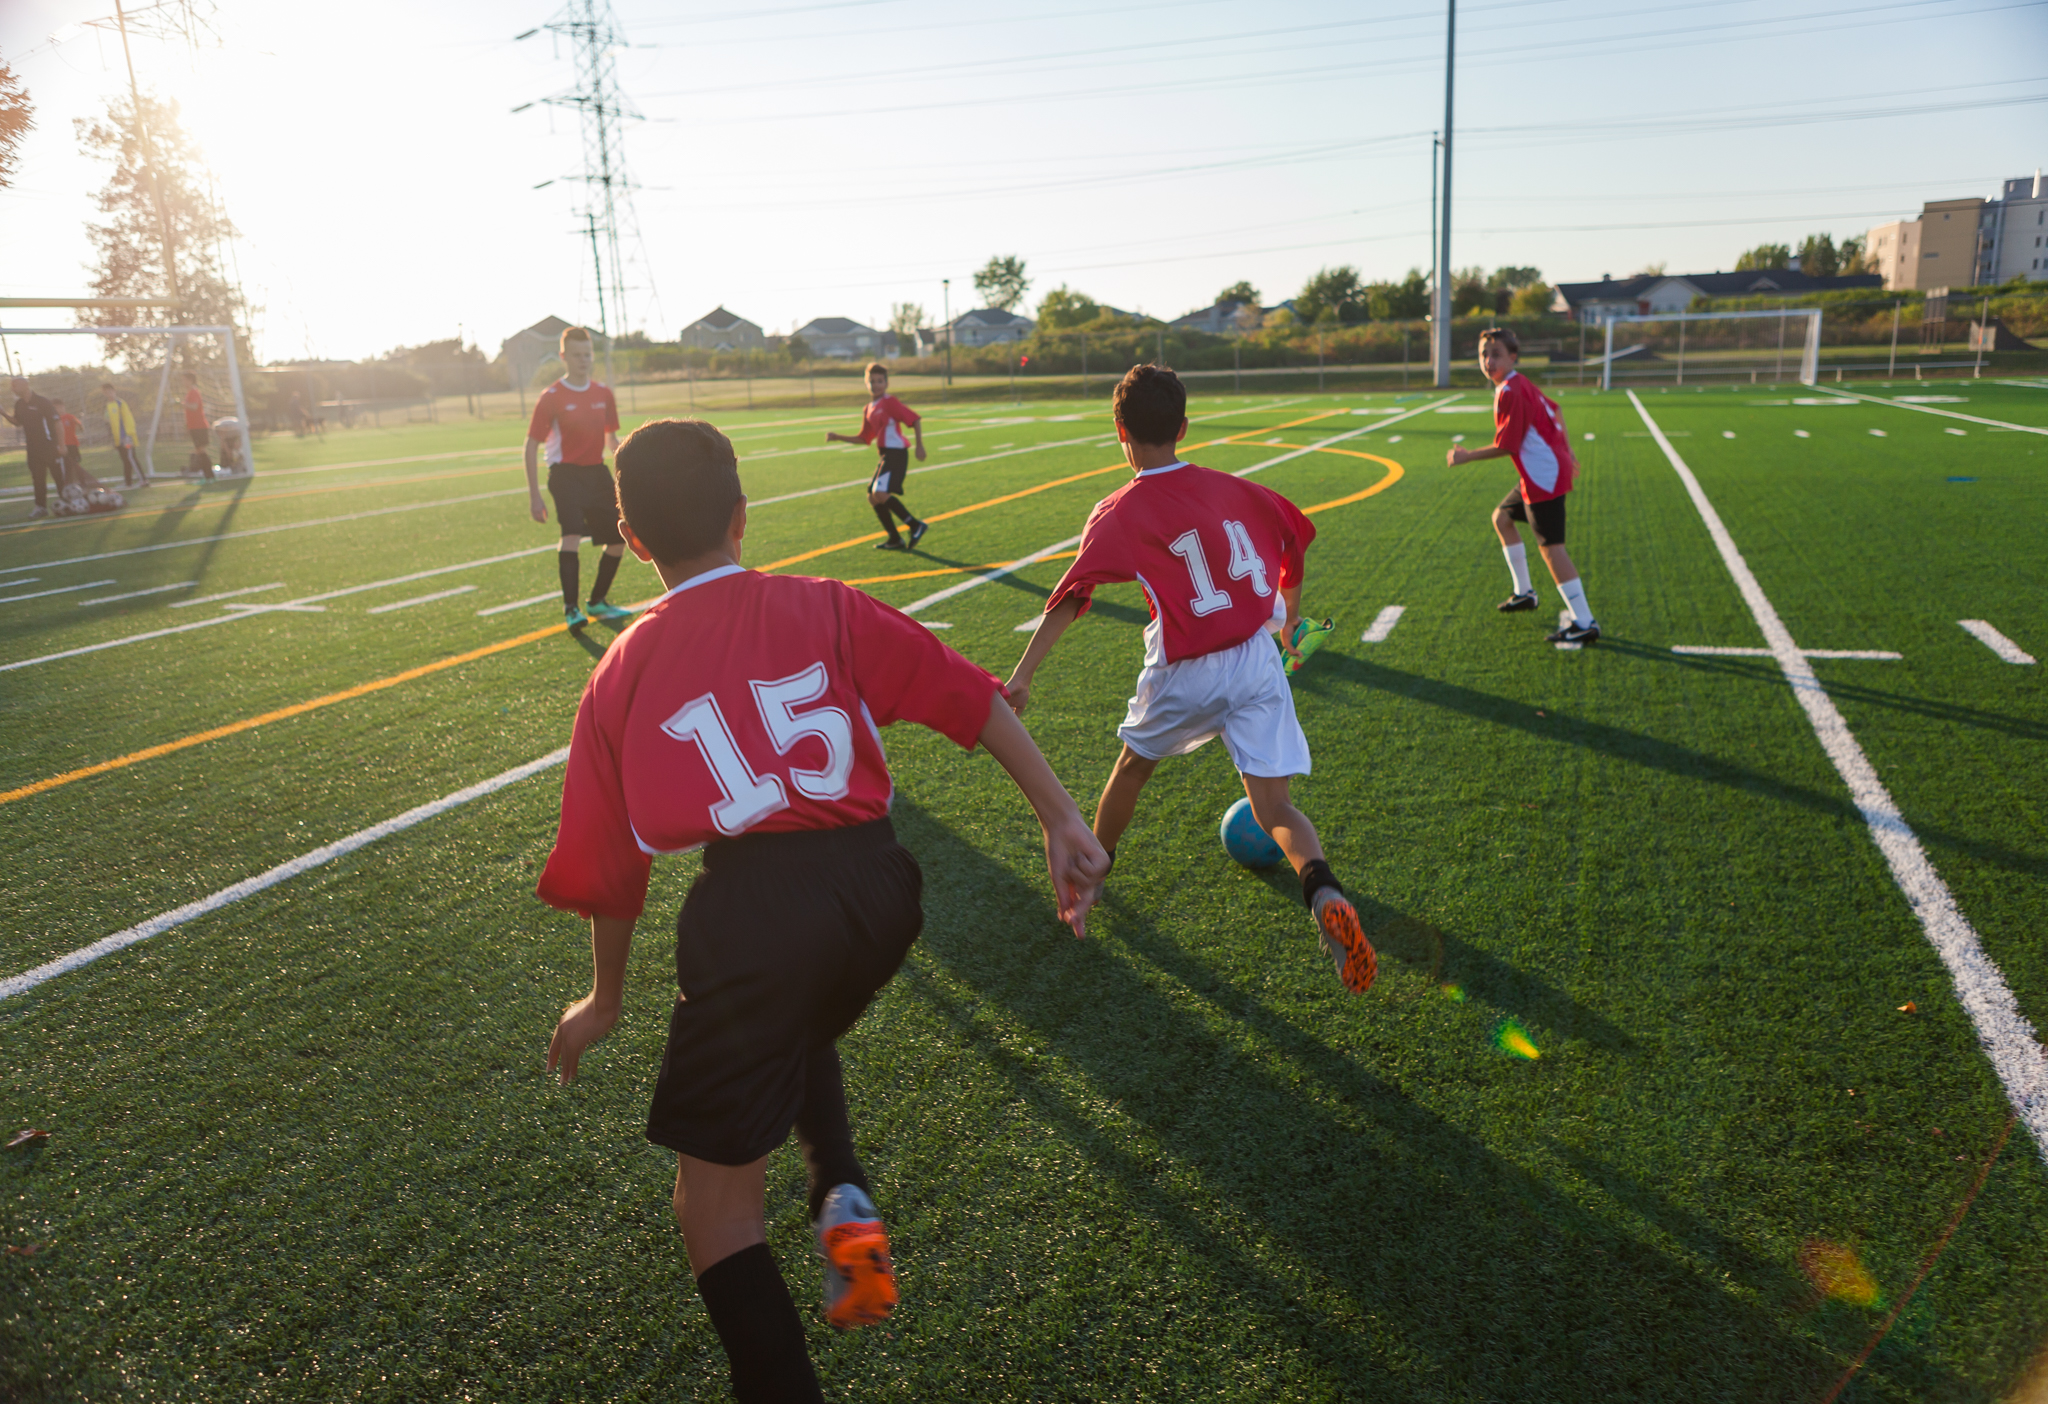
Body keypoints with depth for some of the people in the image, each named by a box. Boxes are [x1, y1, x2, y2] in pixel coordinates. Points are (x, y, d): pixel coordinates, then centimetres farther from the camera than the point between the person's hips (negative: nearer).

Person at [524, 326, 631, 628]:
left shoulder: (603, 394, 6)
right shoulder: (551, 397, -9)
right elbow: (531, 446, -5)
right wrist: (534, 495, -9)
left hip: (597, 472, 6)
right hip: (566, 474, -6)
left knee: (619, 538, 6)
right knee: (572, 533, -25)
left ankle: (598, 601, 25)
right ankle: (571, 608, -20)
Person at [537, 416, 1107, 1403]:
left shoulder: (621, 671, 13)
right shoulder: (826, 608, 12)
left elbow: (607, 864, 17)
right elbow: (973, 700, 2)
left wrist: (605, 998, 31)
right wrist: (1061, 820, 2)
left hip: (748, 912, -2)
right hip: (877, 882, 3)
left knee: (716, 1206, 14)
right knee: (800, 1033, 37)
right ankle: (843, 1194, 16)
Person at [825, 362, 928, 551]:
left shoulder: (889, 402, -7)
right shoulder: (868, 410, 17)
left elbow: (914, 419, -11)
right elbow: (864, 438, 26)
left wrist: (919, 445, -16)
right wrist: (838, 438, 19)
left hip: (896, 453, -9)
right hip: (885, 456, 9)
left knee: (880, 494, -22)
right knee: (873, 498, 10)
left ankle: (916, 525, -13)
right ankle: (895, 540, 18)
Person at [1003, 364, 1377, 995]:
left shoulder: (1118, 514, -7)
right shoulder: (1231, 488, 6)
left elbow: (1071, 595, -15)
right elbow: (1294, 537, 17)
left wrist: (1022, 674, -18)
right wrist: (1290, 613, 32)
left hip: (1184, 677, -2)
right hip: (1257, 662, 2)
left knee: (1133, 764, 26)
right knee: (1274, 806, 2)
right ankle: (1324, 893, -26)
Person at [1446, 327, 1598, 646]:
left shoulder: (1510, 392, -17)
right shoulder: (1520, 384, 12)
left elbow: (1506, 447, -16)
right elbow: (1553, 411, 21)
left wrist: (1466, 457, -6)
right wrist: (1567, 453, 25)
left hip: (1544, 475, -11)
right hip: (1541, 472, 11)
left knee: (1550, 547, -11)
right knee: (1501, 517, 24)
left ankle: (1585, 624, -11)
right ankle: (1524, 593, 32)